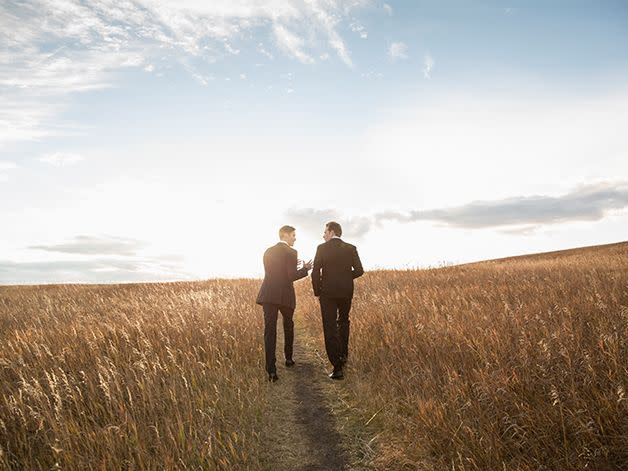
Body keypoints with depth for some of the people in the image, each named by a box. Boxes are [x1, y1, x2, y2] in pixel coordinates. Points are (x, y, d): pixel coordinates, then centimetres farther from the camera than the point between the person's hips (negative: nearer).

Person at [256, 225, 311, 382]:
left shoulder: (268, 251, 13)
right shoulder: (291, 252, -7)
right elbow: (292, 277, -14)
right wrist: (305, 269, 1)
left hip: (268, 296, 4)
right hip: (285, 296, -3)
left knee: (270, 330, -2)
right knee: (288, 326, 21)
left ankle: (271, 370, -10)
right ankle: (288, 358, 34)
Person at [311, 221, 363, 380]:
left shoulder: (322, 248, -5)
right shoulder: (351, 248, 2)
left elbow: (316, 272, -8)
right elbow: (359, 270, -2)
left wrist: (317, 292, 4)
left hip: (328, 292, -3)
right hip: (346, 292, 3)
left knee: (330, 328, 1)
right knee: (343, 322, 27)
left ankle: (337, 367, -2)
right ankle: (343, 354, 28)